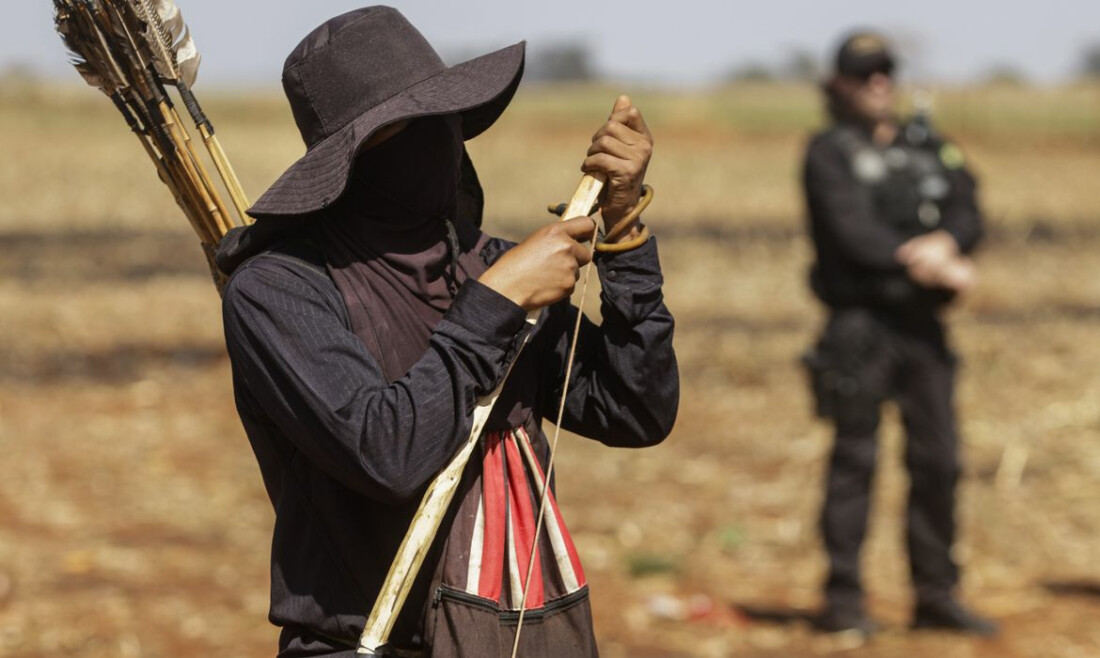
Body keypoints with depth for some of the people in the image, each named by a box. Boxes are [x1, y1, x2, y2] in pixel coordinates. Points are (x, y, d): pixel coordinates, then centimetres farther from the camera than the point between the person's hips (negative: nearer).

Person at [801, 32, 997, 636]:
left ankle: (936, 596, 15)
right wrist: (916, 260, -20)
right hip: (861, 321, -5)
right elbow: (850, 231, -13)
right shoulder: (828, 154, 0)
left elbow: (969, 216, 4)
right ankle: (843, 600, 2)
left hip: (923, 323, 5)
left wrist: (943, 242, -18)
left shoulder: (930, 148, 16)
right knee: (855, 459, -4)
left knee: (938, 460, 6)